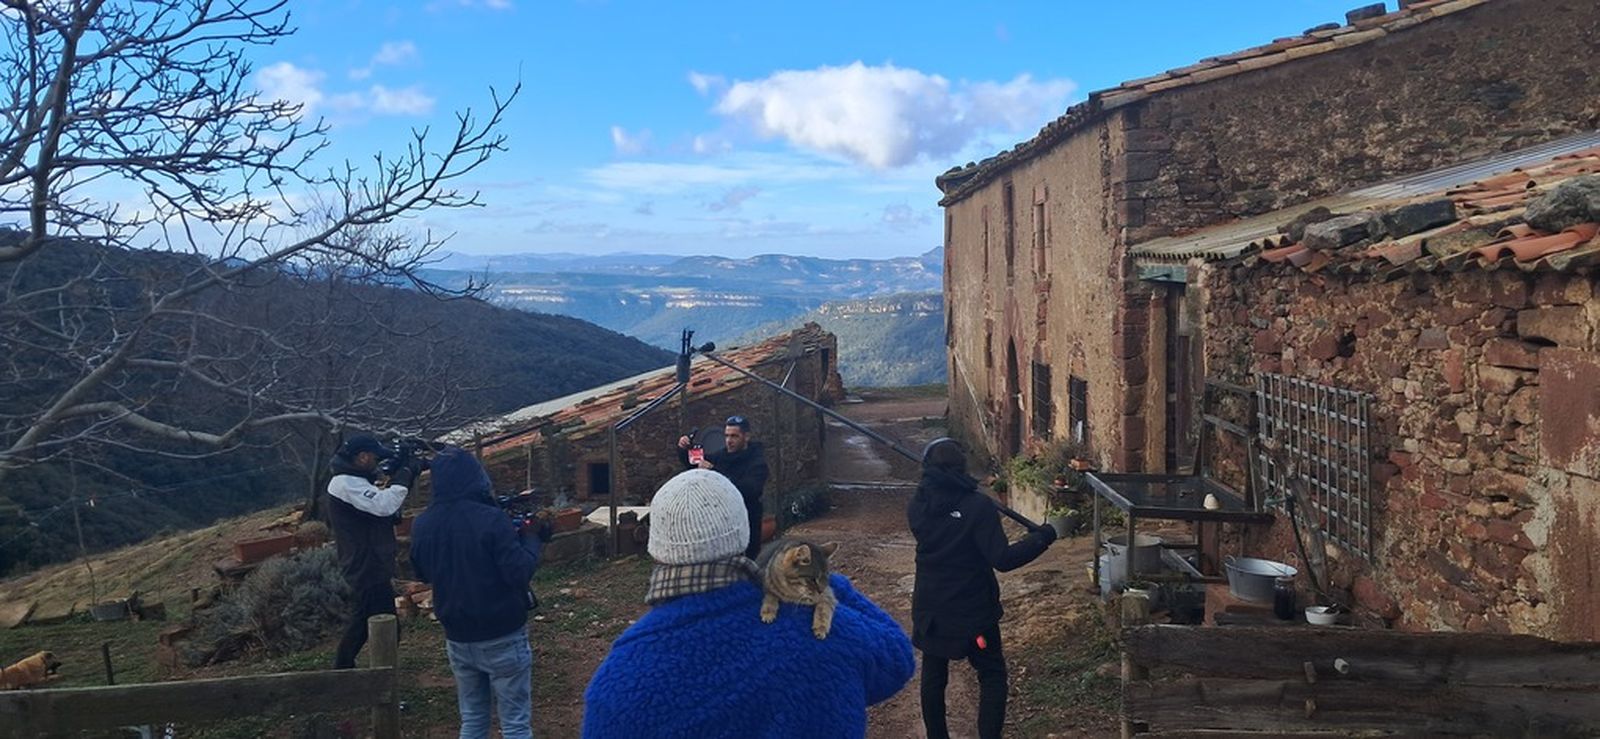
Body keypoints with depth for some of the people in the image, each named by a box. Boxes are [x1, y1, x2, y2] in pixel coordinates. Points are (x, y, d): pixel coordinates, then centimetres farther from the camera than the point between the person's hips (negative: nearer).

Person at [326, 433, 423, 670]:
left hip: (367, 567, 11)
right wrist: (406, 473, -25)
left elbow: (387, 509, 14)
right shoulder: (347, 483, -19)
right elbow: (384, 505, -34)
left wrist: (400, 477, 0)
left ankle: (342, 669, 32)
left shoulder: (354, 480, 14)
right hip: (368, 569, -11)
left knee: (363, 620, 22)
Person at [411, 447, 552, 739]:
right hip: (502, 637, -5)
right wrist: (532, 539, -5)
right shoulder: (491, 519, -19)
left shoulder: (421, 525, -1)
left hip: (458, 638, 5)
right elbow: (519, 572, -20)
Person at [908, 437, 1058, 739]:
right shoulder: (978, 505, -19)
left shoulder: (917, 505, -4)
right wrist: (1041, 539, -9)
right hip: (972, 611, -4)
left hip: (929, 609, 4)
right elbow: (1002, 559, -21)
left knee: (933, 675, 17)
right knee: (992, 677, 10)